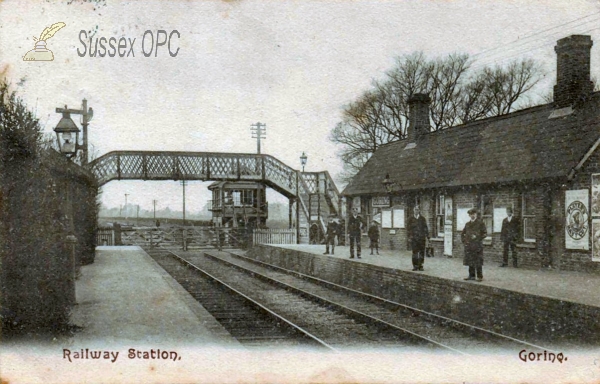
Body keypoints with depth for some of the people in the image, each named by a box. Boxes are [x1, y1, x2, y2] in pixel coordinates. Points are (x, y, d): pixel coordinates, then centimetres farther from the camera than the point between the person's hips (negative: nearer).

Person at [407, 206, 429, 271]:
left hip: (421, 238, 1)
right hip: (413, 238, -1)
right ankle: (415, 266, 2)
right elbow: (408, 228, 5)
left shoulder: (422, 219, 6)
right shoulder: (410, 219, 6)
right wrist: (409, 237, -2)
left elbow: (425, 228, 4)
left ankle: (420, 266, 9)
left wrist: (427, 236, -4)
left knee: (422, 252, 1)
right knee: (415, 252, -4)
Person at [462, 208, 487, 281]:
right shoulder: (467, 224, 14)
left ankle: (480, 276, 2)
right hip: (469, 245, 5)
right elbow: (462, 234, 24)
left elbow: (485, 233, -3)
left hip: (477, 245, -5)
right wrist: (464, 241, 11)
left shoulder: (480, 222, -1)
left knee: (478, 262, -4)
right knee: (470, 262, 7)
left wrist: (477, 238, -12)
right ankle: (471, 276, 15)